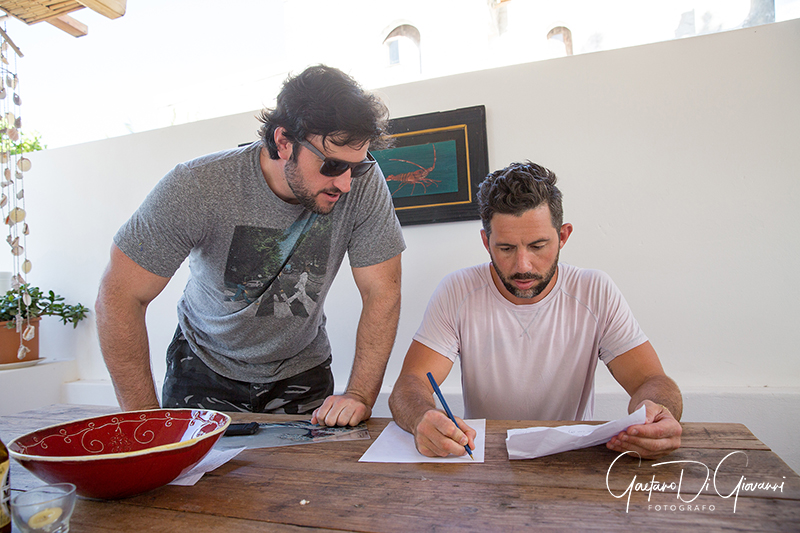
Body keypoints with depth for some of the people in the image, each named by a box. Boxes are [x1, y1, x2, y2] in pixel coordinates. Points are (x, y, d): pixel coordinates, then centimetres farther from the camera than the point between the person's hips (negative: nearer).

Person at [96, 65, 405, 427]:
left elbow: (383, 291, -17)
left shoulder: (364, 184, -23)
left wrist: (360, 397, -24)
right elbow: (120, 296, -18)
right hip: (205, 367, 0)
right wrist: (146, 418, -19)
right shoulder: (195, 188, -26)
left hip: (301, 371, 1)